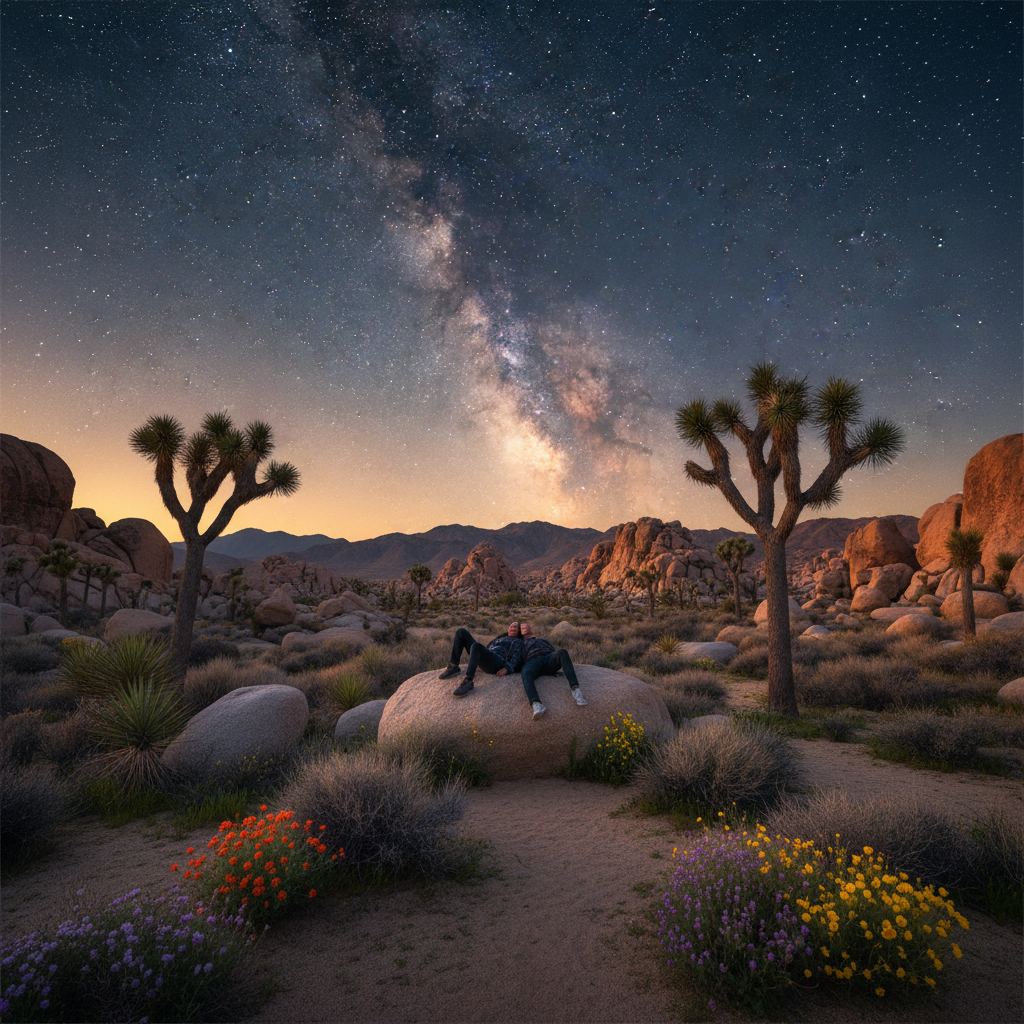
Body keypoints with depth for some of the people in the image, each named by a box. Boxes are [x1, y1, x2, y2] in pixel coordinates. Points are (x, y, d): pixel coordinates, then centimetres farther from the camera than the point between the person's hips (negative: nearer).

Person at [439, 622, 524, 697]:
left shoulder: (518, 641, 22)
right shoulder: (499, 639, 40)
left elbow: (517, 656, 4)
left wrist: (507, 669, -15)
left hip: (497, 663, -7)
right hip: (482, 662, 7)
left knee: (476, 645, -39)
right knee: (461, 631, -2)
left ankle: (468, 682, -46)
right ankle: (454, 667, -12)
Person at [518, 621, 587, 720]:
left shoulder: (545, 640, 44)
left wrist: (567, 660, 10)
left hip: (549, 659, 2)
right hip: (532, 662, -1)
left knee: (562, 652, -36)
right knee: (526, 674, -41)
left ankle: (575, 690, -49)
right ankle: (536, 705, -64)